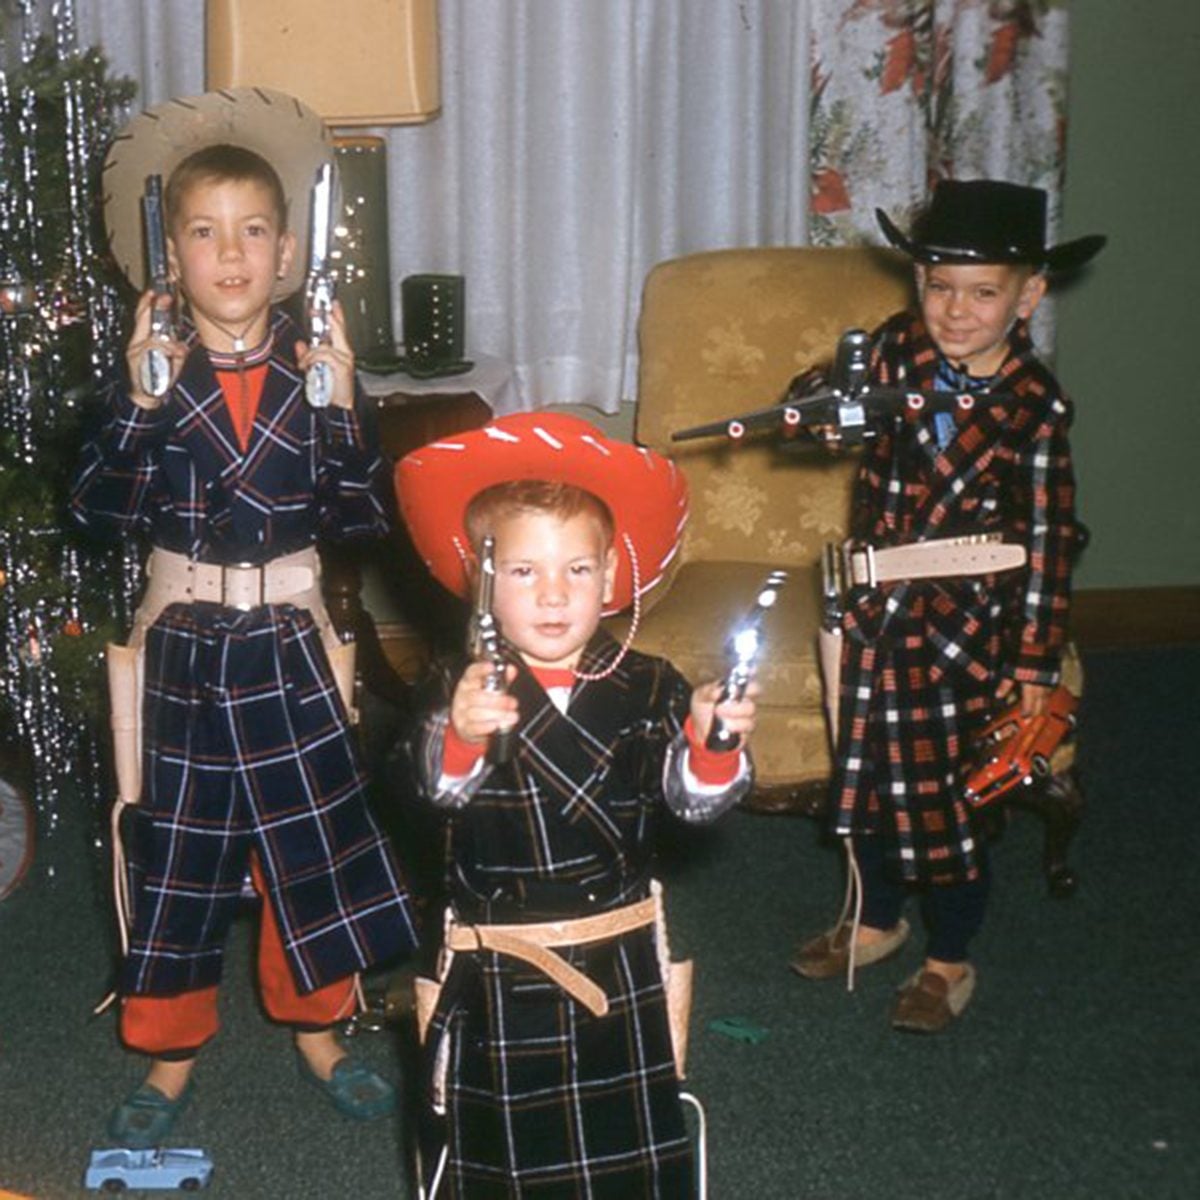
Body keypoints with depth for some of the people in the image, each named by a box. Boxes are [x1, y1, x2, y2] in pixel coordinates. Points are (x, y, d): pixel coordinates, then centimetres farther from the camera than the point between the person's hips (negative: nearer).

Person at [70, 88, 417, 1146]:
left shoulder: (316, 368, -3)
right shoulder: (149, 370, -5)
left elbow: (365, 515, -8)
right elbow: (102, 511, -12)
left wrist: (340, 410, -20)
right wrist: (139, 406, -23)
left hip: (290, 641, 1)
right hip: (183, 643, -1)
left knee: (316, 839, 10)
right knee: (175, 851, 9)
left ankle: (317, 1030, 31)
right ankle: (171, 1058, 26)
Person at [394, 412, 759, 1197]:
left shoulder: (648, 690, -4)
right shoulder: (467, 692, -10)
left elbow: (693, 795, -11)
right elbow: (438, 784, -27)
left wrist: (713, 748, -33)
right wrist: (462, 738, -49)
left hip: (620, 966, 1)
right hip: (496, 976, -1)